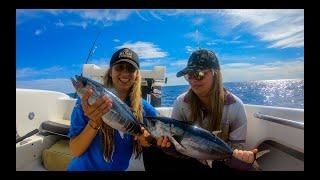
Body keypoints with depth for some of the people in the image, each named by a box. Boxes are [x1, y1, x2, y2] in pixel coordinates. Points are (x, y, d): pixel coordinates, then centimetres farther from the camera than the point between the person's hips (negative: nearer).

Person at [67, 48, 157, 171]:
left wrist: (148, 141, -17)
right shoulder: (89, 101, -15)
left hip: (119, 169, 2)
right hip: (84, 168, -1)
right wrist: (94, 123, -29)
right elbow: (75, 151, -14)